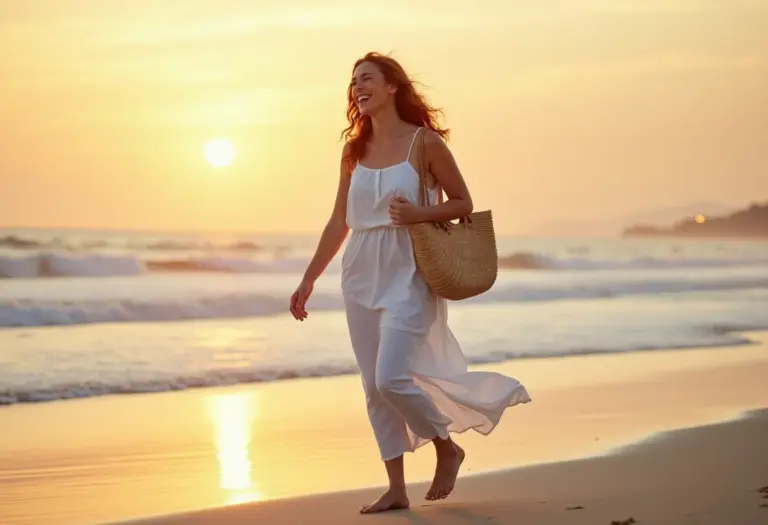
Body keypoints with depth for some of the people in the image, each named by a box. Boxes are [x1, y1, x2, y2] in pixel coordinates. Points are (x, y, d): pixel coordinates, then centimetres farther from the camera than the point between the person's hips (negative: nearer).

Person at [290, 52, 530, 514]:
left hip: (408, 273, -6)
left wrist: (419, 214, -18)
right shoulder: (355, 151, 9)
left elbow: (464, 203, 0)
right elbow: (339, 223, 13)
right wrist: (308, 280, 10)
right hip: (362, 274, 6)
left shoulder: (425, 142, -5)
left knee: (392, 379, -15)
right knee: (374, 387, 5)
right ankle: (397, 489, 12)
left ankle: (448, 448, 11)